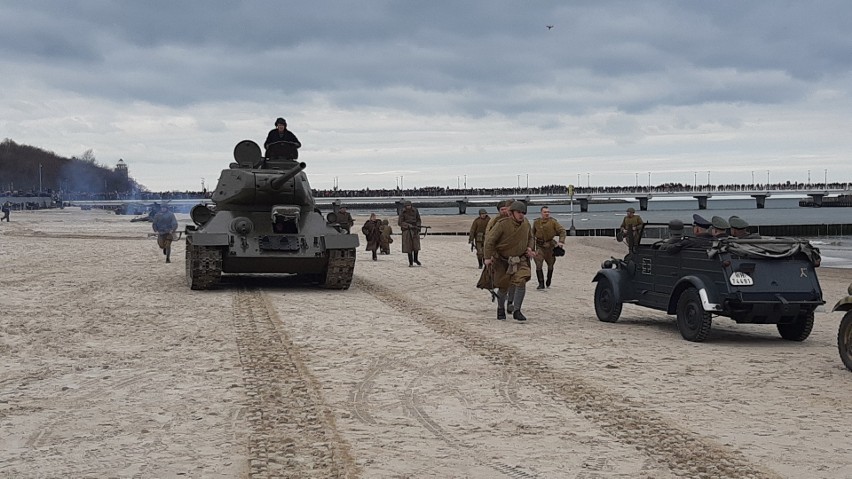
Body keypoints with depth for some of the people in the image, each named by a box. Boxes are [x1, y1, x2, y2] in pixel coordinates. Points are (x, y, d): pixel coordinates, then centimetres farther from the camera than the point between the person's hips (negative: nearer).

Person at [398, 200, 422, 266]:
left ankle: (415, 259, 20)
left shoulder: (415, 211, -2)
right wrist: (408, 225, -19)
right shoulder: (403, 213, -9)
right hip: (406, 231, -2)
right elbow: (400, 223, -10)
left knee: (416, 246, -4)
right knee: (408, 247, -1)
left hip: (415, 231, 2)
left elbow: (418, 220, 10)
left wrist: (418, 227, -3)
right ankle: (410, 262, 9)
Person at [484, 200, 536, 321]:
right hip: (502, 261, -3)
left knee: (521, 281, -19)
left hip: (520, 260, 3)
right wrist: (488, 257, -16)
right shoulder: (502, 224, -16)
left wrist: (529, 248, -1)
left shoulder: (526, 224, -1)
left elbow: (531, 238, 18)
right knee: (503, 287, 7)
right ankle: (501, 309, 35)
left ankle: (517, 311, -10)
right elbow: (490, 240, -13)